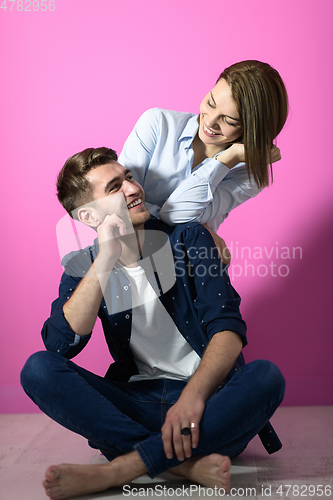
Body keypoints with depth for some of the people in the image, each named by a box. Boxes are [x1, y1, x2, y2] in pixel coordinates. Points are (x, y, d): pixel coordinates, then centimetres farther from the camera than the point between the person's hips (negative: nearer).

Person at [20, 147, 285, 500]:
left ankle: (117, 469, -29)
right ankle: (186, 463, -28)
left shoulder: (188, 239, 2)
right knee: (39, 369, -20)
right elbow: (60, 344, -13)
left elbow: (228, 325, -9)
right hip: (137, 402, 1)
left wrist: (193, 394, -27)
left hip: (206, 394, -1)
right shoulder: (83, 267, 6)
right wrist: (106, 258, -18)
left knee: (267, 376, -31)